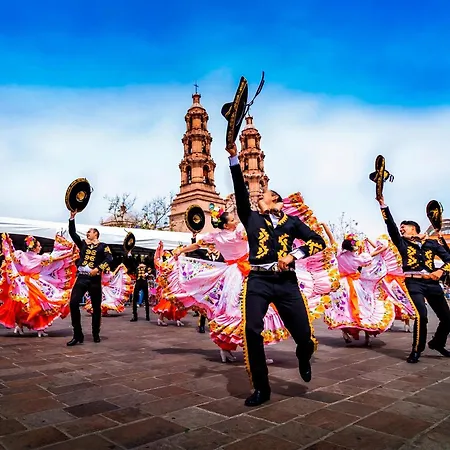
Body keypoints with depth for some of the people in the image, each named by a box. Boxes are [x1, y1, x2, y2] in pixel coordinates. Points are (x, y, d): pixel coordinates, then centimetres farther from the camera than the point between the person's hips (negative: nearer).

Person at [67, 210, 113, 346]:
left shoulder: (103, 246, 3)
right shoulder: (83, 243, 15)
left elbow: (109, 259, -12)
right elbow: (72, 233, 8)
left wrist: (98, 269, -22)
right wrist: (72, 218, 0)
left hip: (95, 279, -3)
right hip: (81, 278, 3)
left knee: (96, 307, 5)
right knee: (73, 303, -12)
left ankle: (96, 334, 20)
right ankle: (78, 335, -4)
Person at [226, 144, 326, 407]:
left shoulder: (292, 222, 14)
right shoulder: (252, 218, 13)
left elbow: (319, 241, 7)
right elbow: (240, 190, 2)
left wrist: (293, 255, -6)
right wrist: (234, 158, -5)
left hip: (286, 283, 0)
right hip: (258, 281, 0)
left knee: (304, 336, -2)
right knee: (252, 331, -15)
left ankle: (303, 359, 37)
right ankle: (261, 388, 5)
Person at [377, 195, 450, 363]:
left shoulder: (432, 244, 14)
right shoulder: (402, 243, 11)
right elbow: (391, 225, 0)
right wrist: (383, 206, -7)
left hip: (432, 283, 3)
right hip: (414, 283, -3)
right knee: (421, 316, -20)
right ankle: (417, 350, -2)